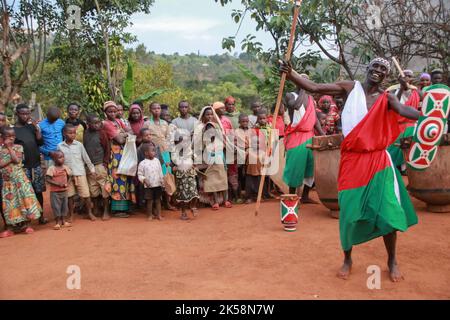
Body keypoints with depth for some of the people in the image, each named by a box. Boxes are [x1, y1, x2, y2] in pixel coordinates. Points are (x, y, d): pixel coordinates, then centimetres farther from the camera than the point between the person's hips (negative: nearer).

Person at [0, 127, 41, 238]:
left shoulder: (18, 147, -1)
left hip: (19, 178, -1)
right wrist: (10, 159, -18)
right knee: (10, 203, 5)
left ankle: (26, 224, 11)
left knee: (24, 199, -1)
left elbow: (17, 160, -16)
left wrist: (9, 147, -12)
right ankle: (12, 227, 14)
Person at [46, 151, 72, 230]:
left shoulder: (65, 167, 2)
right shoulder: (52, 168, -13)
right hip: (55, 192, -5)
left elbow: (68, 176, 14)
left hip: (64, 191, 5)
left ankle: (63, 221, 26)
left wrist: (66, 183, -6)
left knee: (64, 206, 12)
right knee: (56, 206, 1)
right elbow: (48, 180, -16)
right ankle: (57, 222, 13)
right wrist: (58, 184, -23)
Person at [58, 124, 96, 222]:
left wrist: (92, 170, 6)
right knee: (69, 195, 8)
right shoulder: (60, 146, 1)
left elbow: (86, 158, 5)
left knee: (86, 194, 0)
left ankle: (90, 213, 17)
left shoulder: (79, 145, -1)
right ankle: (71, 215, 23)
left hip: (80, 173, -1)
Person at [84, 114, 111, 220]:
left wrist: (105, 162, -7)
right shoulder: (85, 133, 3)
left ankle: (106, 211, 7)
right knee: (93, 189, 11)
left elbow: (107, 148, -4)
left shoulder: (102, 133, -7)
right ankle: (96, 209, 25)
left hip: (100, 165, -4)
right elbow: (83, 148, 12)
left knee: (104, 188, -1)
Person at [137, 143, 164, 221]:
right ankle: (150, 215, 16)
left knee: (158, 200, 9)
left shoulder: (157, 160, 4)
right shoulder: (142, 163, -8)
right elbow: (140, 174, -3)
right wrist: (144, 180, -19)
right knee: (150, 201, 5)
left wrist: (162, 181, 9)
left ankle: (159, 215, 17)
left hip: (158, 185, 3)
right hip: (148, 186, -3)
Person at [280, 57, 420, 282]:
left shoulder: (386, 98, 4)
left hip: (378, 161, 1)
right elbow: (313, 88, -3)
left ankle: (392, 261, 22)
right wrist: (290, 73, -16)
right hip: (352, 160, -1)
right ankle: (347, 259, 26)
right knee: (349, 213, 3)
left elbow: (404, 110, -16)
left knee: (387, 211, -1)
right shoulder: (349, 88, 3)